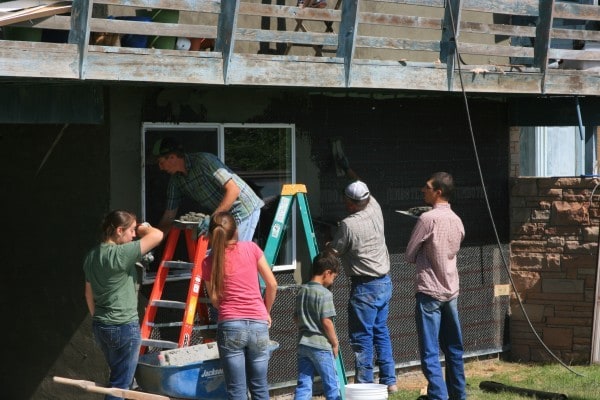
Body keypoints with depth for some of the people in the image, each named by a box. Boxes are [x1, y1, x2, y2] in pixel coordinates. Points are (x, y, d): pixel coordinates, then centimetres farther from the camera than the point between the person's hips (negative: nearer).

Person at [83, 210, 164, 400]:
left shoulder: (92, 256, 7)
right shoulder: (119, 254, -20)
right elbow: (157, 235, -21)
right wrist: (144, 229, 0)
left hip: (100, 325, 9)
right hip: (123, 327, -9)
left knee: (118, 376, 21)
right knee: (120, 384, -3)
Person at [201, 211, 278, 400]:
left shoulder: (209, 263, 2)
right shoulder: (251, 248, 1)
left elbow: (215, 300, 7)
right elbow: (272, 284, 5)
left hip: (230, 326, -1)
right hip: (259, 325, 1)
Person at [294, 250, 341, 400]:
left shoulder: (302, 291, 10)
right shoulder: (324, 293, -14)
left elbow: (296, 318, 15)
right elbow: (326, 322, -17)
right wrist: (335, 343, -7)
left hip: (303, 344, 7)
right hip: (321, 345, -7)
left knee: (304, 385, 4)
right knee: (331, 385, 5)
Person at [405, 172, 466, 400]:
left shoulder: (428, 218, -14)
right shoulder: (456, 221, 7)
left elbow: (409, 255, -5)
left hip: (429, 292, -7)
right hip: (451, 291, 7)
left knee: (430, 353, -6)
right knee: (453, 349, 16)